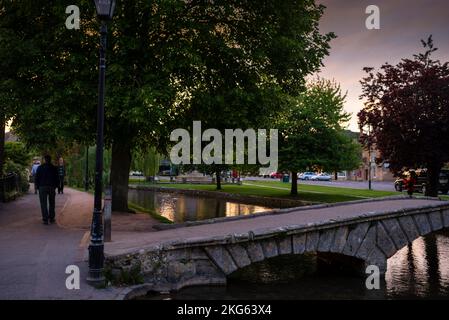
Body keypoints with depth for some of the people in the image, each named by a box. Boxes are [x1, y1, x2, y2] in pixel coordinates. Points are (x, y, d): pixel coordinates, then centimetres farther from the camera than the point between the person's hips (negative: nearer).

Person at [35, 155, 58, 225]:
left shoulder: (40, 167, 0)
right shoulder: (54, 168, 4)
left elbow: (36, 178, 0)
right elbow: (56, 179, 5)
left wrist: (38, 187, 9)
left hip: (42, 187, -1)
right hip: (52, 187, 2)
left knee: (44, 204, 0)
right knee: (51, 203, 12)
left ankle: (45, 219, -5)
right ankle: (51, 218, 14)